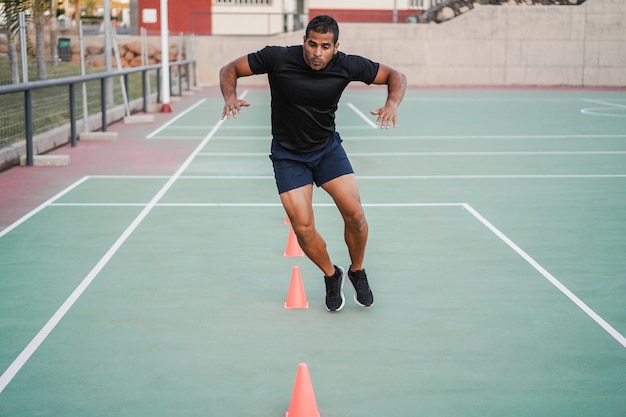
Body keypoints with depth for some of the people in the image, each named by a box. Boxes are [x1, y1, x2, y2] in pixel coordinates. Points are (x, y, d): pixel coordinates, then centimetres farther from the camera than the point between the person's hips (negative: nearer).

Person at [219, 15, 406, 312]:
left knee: (355, 214, -11)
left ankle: (357, 272, 18)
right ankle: (332, 276, 19)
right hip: (288, 155, -1)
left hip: (328, 148, 1)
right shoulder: (277, 58, -20)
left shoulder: (347, 65, -15)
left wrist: (392, 103, -25)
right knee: (303, 227, -10)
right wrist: (231, 97, -30)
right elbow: (230, 69, -9)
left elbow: (395, 76, -4)